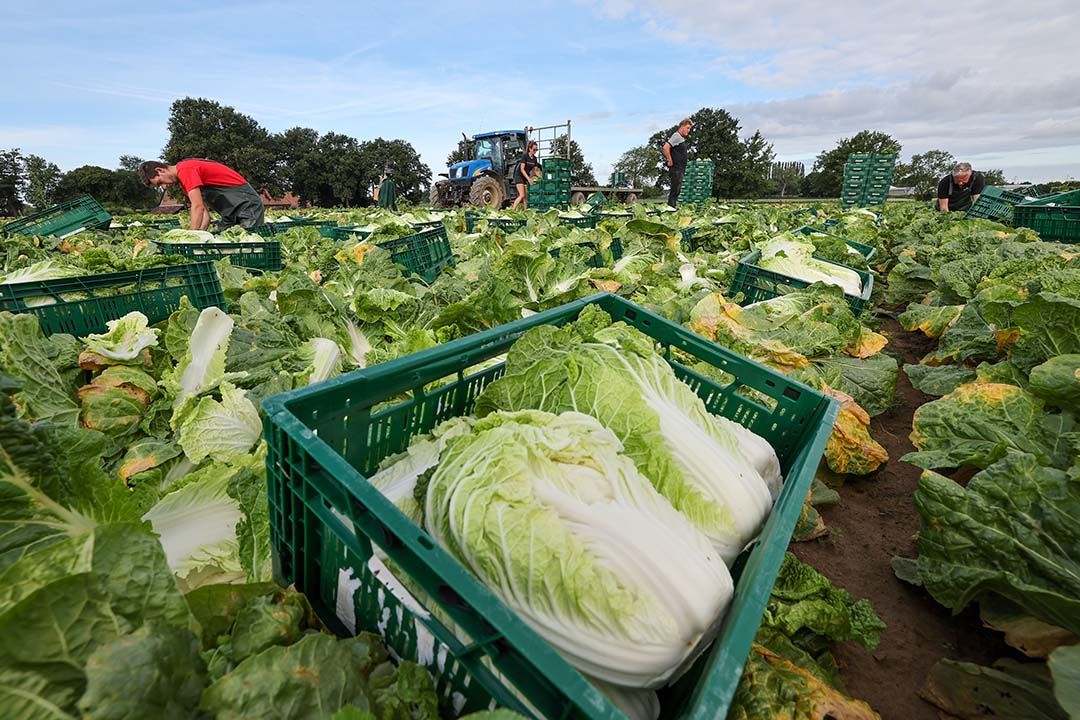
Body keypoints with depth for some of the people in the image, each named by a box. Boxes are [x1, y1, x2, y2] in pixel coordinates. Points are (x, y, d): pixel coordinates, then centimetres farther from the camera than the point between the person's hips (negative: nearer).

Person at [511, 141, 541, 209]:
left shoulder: (535, 159, 4)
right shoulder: (525, 156, -15)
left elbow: (535, 170, 10)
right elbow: (522, 169, -20)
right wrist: (529, 178, -29)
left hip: (526, 177, 7)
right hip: (519, 176, -7)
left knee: (525, 196, 4)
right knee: (522, 195, -18)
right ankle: (512, 209, -18)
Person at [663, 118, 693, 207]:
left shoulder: (682, 138, 20)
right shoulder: (676, 136, -10)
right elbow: (666, 147, -23)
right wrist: (670, 161, -19)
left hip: (680, 169, 10)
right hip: (676, 169, -10)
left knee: (676, 190, 10)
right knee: (675, 190, -12)